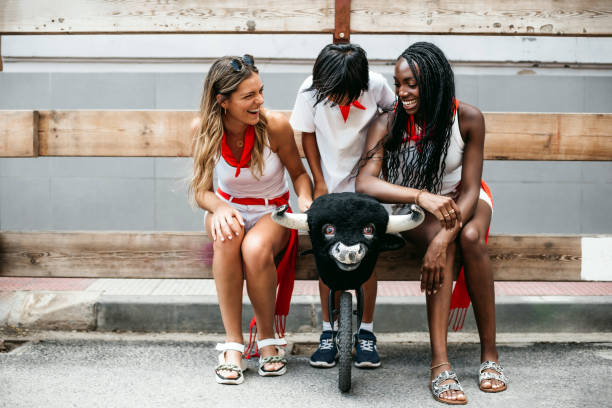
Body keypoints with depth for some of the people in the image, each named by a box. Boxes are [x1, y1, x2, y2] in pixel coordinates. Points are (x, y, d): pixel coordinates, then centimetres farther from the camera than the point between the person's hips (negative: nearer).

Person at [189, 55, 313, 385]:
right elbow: (200, 190, -5)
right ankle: (233, 343, -26)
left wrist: (304, 198, -23)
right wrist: (218, 207, -28)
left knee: (255, 248, -36)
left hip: (273, 212, -1)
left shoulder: (275, 126, -17)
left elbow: (299, 173, -1)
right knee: (227, 237, -36)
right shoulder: (204, 130, -12)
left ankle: (267, 337, -11)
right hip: (229, 207, 2)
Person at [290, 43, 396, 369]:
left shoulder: (375, 85, -15)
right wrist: (319, 182, -4)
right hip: (329, 183, 1)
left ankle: (366, 333, 12)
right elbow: (308, 135, -2)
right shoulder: (311, 90, -14)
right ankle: (329, 332, 13)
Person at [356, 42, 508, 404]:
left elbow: (469, 190, -17)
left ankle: (490, 353, -21)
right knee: (444, 243, -33)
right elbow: (365, 183, -31)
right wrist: (422, 196, -46)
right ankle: (440, 364, -34)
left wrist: (442, 240, -34)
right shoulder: (388, 124, -17)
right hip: (414, 209, -1)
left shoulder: (468, 118, -17)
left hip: (463, 200, 1)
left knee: (469, 238, -33)